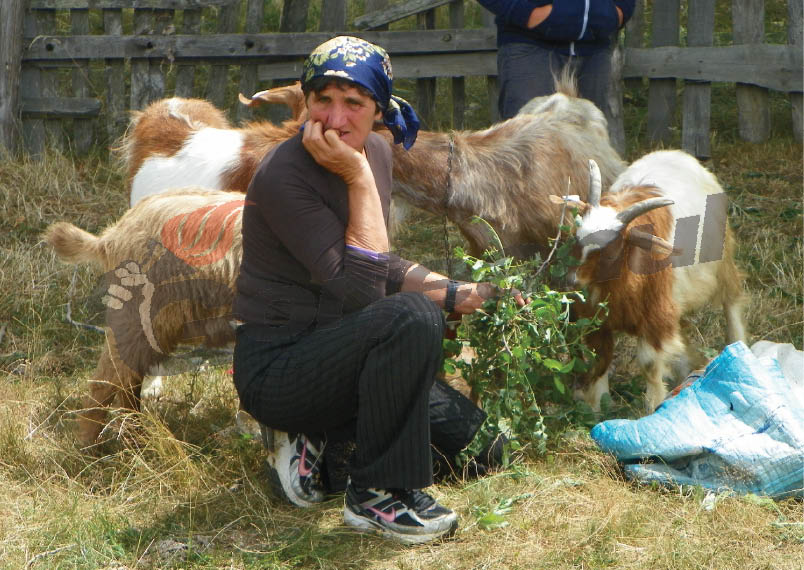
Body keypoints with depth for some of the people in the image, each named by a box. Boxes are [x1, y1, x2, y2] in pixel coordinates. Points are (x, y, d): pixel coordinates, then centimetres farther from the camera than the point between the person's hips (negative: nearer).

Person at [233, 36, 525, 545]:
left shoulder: (376, 153, 5)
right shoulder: (286, 175, -21)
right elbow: (359, 287, -28)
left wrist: (459, 295, 4)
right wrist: (359, 179, -26)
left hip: (332, 357, 8)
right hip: (275, 371, -8)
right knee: (412, 316, -33)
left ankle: (318, 441, 12)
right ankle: (377, 494, -18)